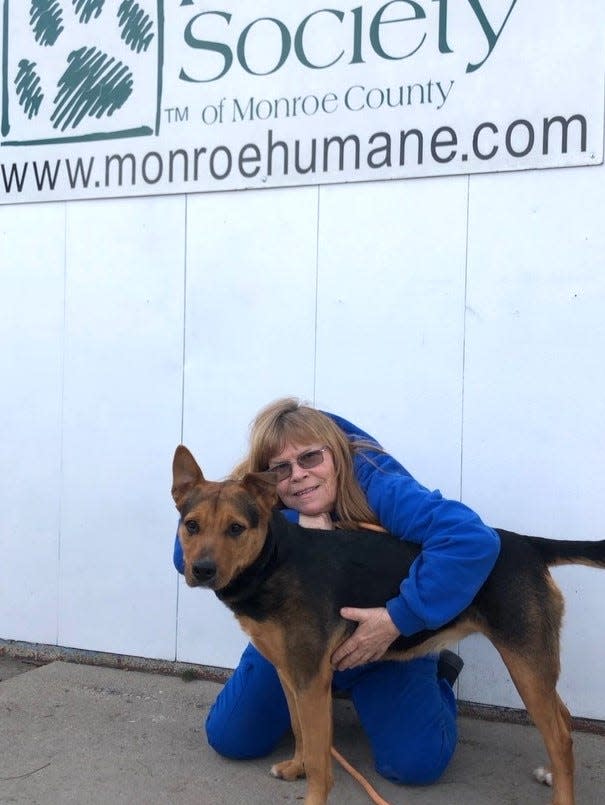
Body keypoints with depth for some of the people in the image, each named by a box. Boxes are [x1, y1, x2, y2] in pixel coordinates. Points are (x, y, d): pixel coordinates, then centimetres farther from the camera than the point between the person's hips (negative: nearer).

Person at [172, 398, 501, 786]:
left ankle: (435, 674, 15)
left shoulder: (375, 484, -32)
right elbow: (189, 555, -34)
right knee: (230, 740, 1)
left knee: (417, 762, -16)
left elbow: (474, 539, -44)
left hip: (384, 645, -3)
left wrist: (398, 618, -45)